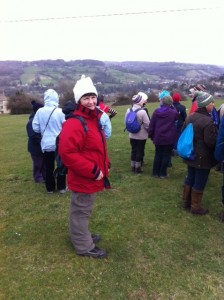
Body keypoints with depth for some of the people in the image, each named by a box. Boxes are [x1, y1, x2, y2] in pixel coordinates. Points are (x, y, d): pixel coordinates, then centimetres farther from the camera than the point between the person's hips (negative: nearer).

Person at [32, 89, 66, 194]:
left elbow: (35, 127, -1)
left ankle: (50, 188, 24)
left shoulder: (40, 111, -7)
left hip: (46, 144, 2)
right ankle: (61, 187, 21)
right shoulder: (60, 111, -14)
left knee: (49, 167, 14)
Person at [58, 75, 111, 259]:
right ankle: (84, 246, 26)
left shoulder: (95, 118, 9)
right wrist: (93, 171, -26)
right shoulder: (74, 124, -23)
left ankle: (83, 235, 45)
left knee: (83, 210, 25)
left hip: (91, 177, 10)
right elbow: (67, 153, -30)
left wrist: (106, 164, 9)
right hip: (83, 179, -10)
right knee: (82, 212, 8)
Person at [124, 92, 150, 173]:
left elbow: (126, 122, 5)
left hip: (132, 135, 5)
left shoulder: (128, 110, -4)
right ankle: (137, 167, 16)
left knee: (133, 150, 16)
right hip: (141, 136, -5)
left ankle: (133, 166, 25)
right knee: (140, 151, 8)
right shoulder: (142, 112, -22)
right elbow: (147, 124, -18)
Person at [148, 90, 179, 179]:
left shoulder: (156, 111, -2)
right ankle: (163, 173, 13)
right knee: (166, 155, 8)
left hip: (158, 138, 3)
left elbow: (151, 125, -1)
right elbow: (177, 117, 18)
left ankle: (155, 172, 22)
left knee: (158, 155, 14)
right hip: (169, 138, -2)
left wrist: (151, 135, 10)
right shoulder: (174, 112, -7)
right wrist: (172, 106, 19)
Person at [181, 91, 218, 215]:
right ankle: (195, 207, 19)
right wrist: (217, 133, -4)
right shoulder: (208, 121, -24)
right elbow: (211, 142, -23)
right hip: (203, 157, -8)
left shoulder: (190, 117, 2)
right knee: (199, 183, 6)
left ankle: (185, 202, 32)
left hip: (191, 155, 8)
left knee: (190, 178, 20)